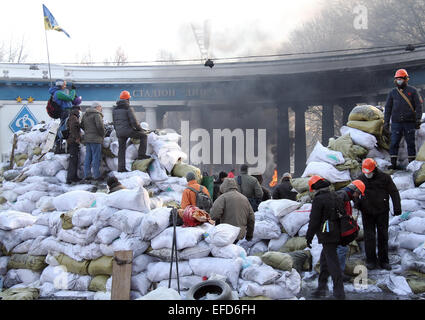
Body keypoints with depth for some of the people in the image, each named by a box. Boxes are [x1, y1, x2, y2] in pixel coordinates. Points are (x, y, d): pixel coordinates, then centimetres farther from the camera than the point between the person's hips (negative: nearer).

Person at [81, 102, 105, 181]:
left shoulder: (85, 115, 15)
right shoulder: (97, 115, -12)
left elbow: (82, 125, 20)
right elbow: (100, 126, -20)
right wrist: (102, 134, -6)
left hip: (87, 138, 8)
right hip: (95, 139, -8)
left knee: (88, 157, 10)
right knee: (96, 157, -5)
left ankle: (87, 175, 11)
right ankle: (96, 175, -5)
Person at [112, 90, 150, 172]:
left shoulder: (115, 109, 10)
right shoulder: (129, 108, -9)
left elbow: (114, 122, 15)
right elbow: (134, 121, -15)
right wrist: (140, 129, 0)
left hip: (119, 132, 6)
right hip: (128, 130, -6)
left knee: (121, 149, 12)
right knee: (144, 136, 9)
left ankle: (121, 168, 11)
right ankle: (141, 154, 4)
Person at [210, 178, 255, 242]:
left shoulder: (223, 197, -7)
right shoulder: (245, 198, 14)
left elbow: (214, 215, -19)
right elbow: (251, 219, 17)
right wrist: (249, 236, 26)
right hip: (241, 235, 6)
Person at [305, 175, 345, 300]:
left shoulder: (318, 200, -13)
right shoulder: (335, 197, 11)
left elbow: (314, 221, -14)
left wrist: (309, 237, -6)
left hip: (326, 235, -8)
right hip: (336, 234, 8)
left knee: (332, 261, -6)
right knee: (324, 258, 18)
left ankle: (339, 291, -5)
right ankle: (322, 287, 22)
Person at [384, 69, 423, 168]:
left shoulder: (412, 91, 2)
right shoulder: (392, 93, 9)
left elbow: (418, 106, 0)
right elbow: (388, 108, 11)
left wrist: (418, 120, -8)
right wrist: (386, 122, 5)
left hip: (409, 122, -2)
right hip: (396, 123, 2)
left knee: (411, 143, 2)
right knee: (394, 143, -4)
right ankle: (393, 163, 1)